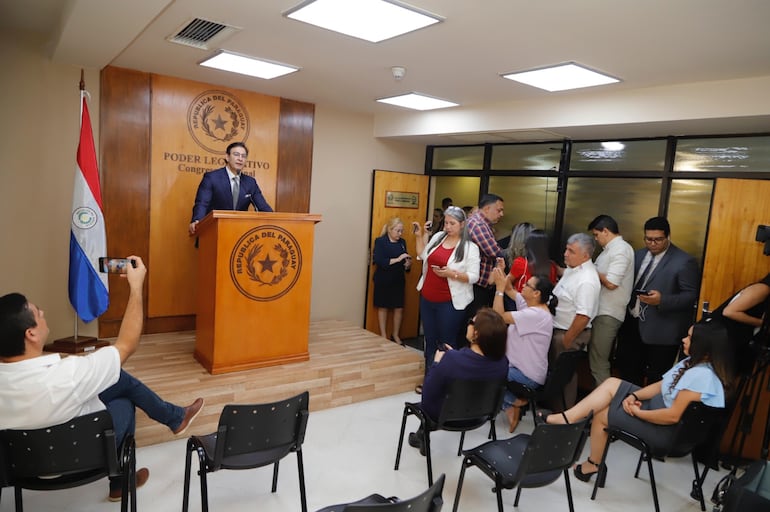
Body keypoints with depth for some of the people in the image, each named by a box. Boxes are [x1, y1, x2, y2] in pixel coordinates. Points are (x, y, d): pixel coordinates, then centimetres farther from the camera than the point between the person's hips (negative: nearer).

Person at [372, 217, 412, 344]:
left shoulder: (402, 242, 8)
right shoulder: (380, 241, -8)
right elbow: (378, 261, -19)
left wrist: (408, 264, -7)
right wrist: (397, 259, -24)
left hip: (398, 280, 5)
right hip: (383, 280, -4)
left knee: (399, 308, 5)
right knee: (383, 307, 6)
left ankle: (395, 335, 21)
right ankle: (383, 335, 18)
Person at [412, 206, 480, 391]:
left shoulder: (469, 247, -10)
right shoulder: (438, 237, 6)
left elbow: (473, 277, -13)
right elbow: (423, 256, 17)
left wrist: (452, 273, -24)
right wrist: (420, 236, 11)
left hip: (450, 303, -6)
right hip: (427, 298, 6)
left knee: (446, 344, 5)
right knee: (430, 340, 16)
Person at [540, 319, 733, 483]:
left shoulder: (701, 376, -29)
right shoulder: (694, 362, 4)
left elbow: (674, 416, -30)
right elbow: (662, 385, 8)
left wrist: (638, 412, -17)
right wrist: (634, 396, -7)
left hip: (669, 430, -10)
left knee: (600, 415, -3)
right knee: (611, 383, 0)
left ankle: (593, 464, 20)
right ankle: (566, 418, -7)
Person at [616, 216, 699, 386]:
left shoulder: (684, 261, -10)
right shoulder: (638, 255, 10)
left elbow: (692, 296, -13)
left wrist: (662, 300, -26)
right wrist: (628, 305, 2)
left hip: (661, 332, -6)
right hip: (632, 325, 6)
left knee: (656, 381, 6)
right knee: (628, 374, 15)